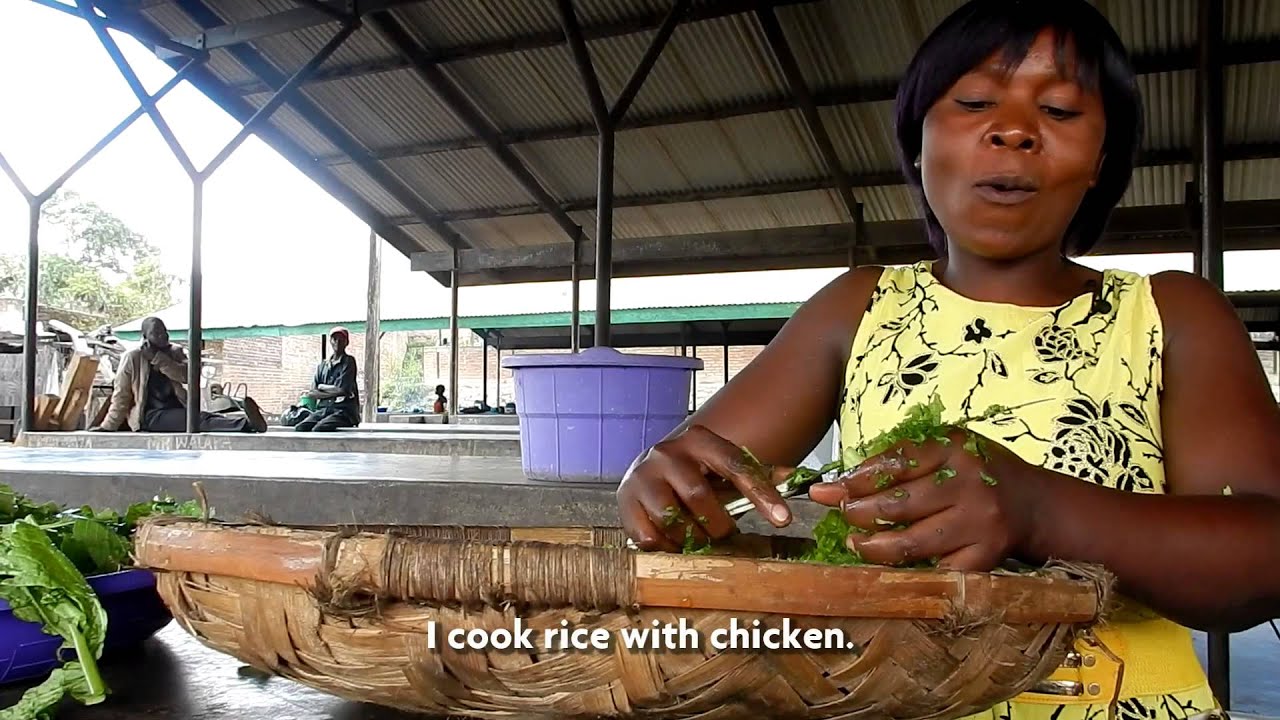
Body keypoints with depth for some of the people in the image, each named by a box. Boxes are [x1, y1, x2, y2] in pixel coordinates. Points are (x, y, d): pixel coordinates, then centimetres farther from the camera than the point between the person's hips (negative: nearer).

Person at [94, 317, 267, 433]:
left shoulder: (175, 352, 12)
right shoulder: (132, 357, 0)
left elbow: (187, 375, -8)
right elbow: (121, 395, 2)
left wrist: (157, 358, -12)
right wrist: (108, 427, 0)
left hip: (177, 411, 5)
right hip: (152, 415, -5)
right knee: (199, 420, -33)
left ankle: (246, 420, -59)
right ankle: (246, 423, -59)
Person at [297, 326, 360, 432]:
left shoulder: (348, 361, 4)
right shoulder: (322, 366, 18)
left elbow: (341, 389, -7)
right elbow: (312, 393, 7)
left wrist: (321, 386, 7)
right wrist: (332, 393, -7)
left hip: (343, 411, -5)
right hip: (323, 409, 5)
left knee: (318, 429, -31)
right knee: (300, 428, -22)